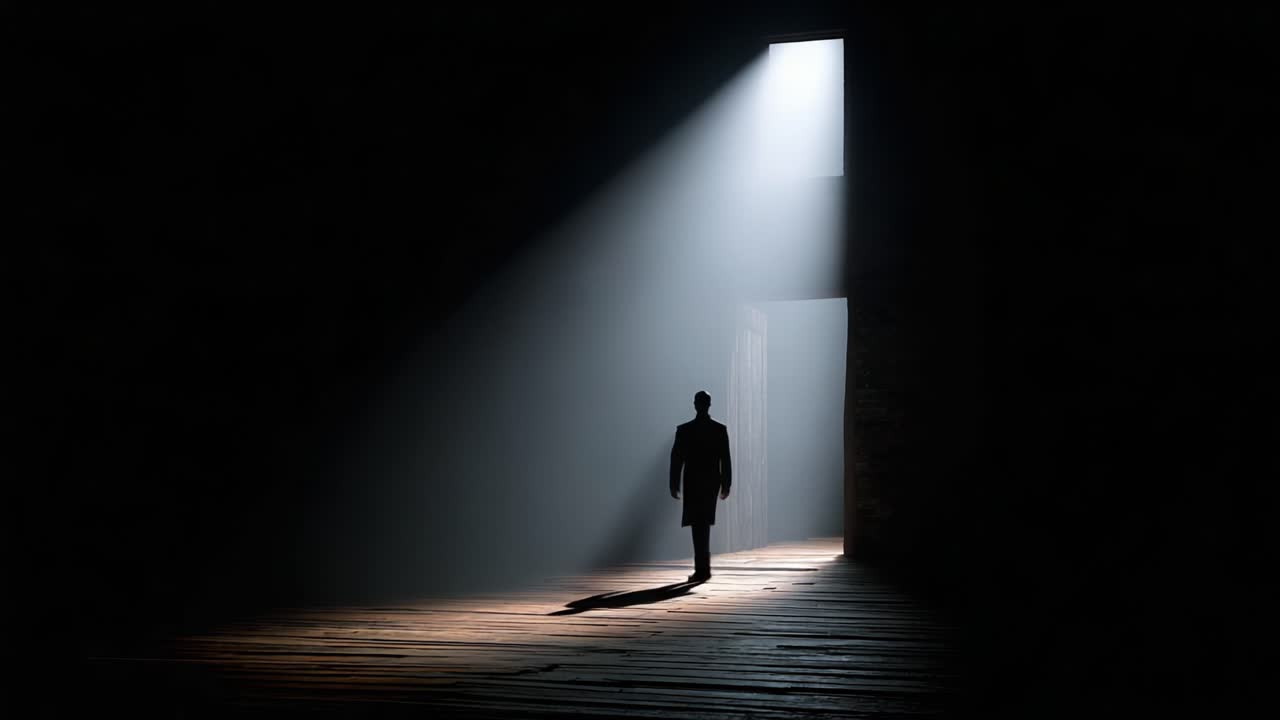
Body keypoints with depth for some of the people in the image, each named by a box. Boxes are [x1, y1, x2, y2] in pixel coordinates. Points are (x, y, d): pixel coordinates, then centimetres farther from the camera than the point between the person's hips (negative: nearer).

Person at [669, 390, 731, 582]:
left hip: (693, 483, -2)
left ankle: (703, 569, -8)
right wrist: (726, 485, 6)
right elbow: (725, 461, -1)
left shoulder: (684, 430, -7)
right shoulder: (720, 430, -2)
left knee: (699, 525, 1)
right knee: (703, 524, 16)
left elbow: (676, 460, -5)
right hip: (712, 482, 2)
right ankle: (703, 567, 21)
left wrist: (674, 485, 2)